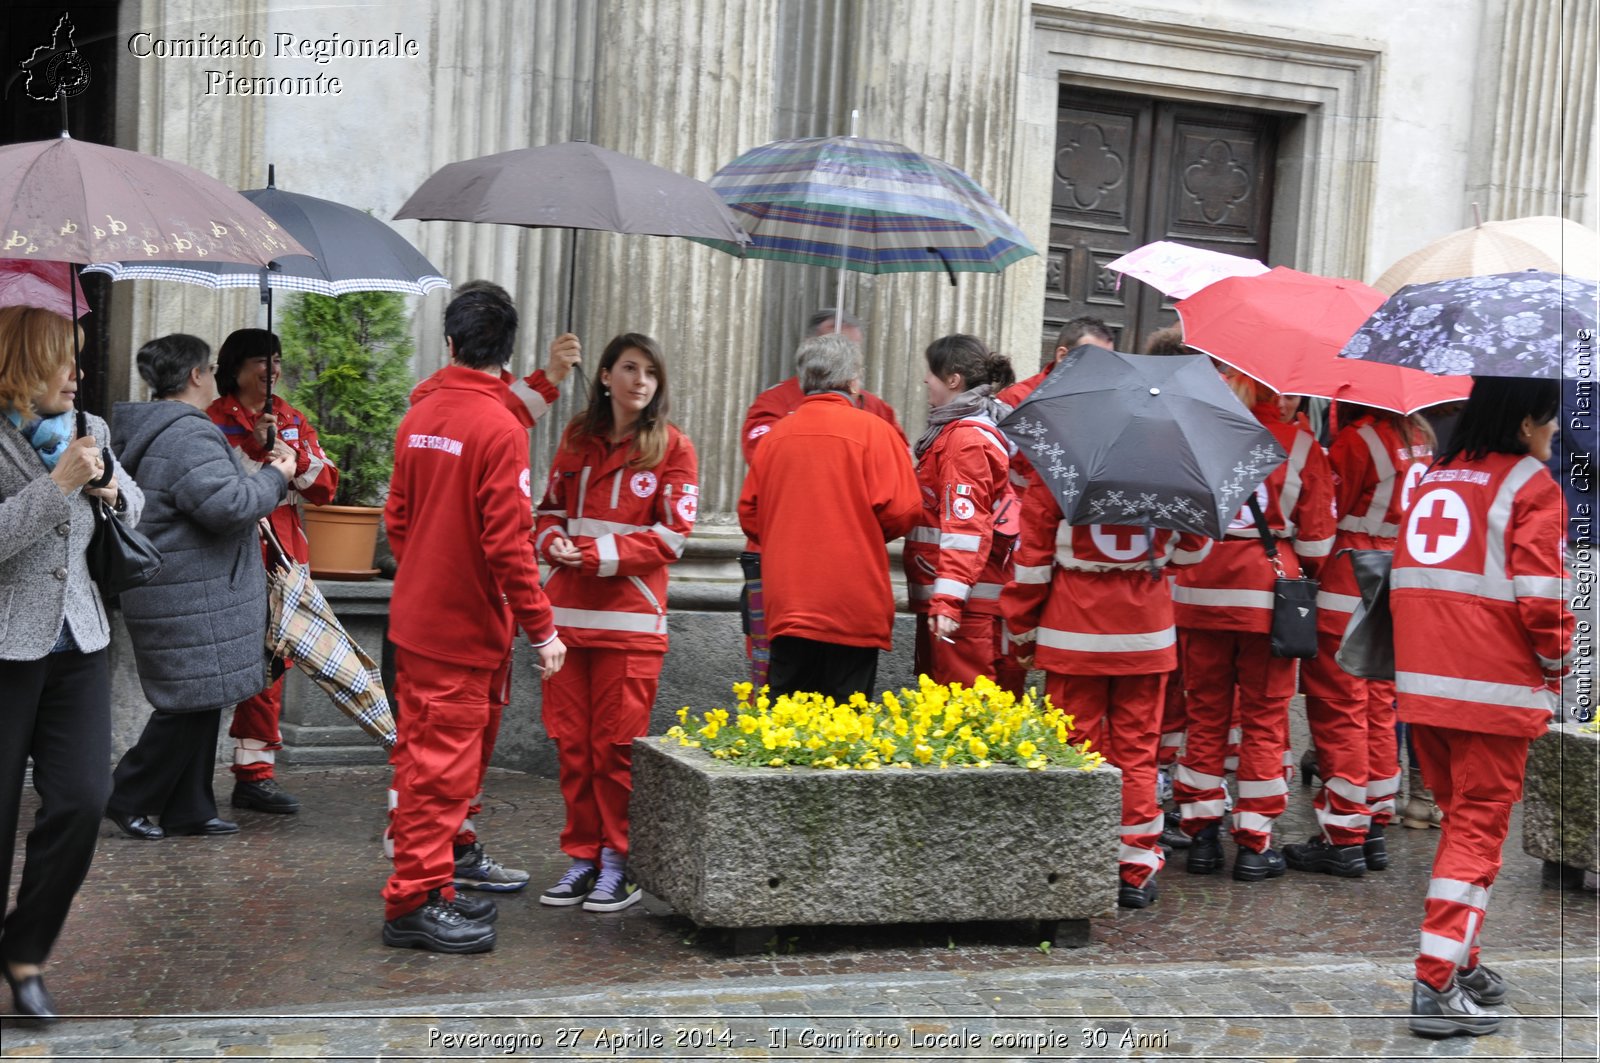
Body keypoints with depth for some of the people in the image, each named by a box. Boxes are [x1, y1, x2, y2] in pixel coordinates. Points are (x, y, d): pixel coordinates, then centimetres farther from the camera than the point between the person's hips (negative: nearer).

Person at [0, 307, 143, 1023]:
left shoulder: (89, 431, 8)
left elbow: (135, 506, 23)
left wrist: (112, 491, 1)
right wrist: (59, 483, -22)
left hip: (79, 644, 5)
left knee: (81, 800, -3)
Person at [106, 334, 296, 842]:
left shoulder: (154, 430, 17)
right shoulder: (188, 435, -19)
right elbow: (228, 505, -27)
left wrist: (264, 473, 15)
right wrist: (276, 477, -12)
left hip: (182, 592, 11)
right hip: (191, 601, -11)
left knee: (200, 704, 15)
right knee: (193, 702, -3)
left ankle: (190, 809, 21)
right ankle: (129, 799, 8)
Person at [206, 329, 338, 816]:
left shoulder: (294, 422, 14)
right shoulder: (215, 422, 0)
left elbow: (324, 487, 3)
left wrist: (289, 449, -10)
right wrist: (257, 447, -16)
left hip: (284, 560, 5)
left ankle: (255, 774, 11)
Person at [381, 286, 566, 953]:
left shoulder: (419, 417, 6)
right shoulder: (500, 428, -16)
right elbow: (508, 541, -19)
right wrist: (542, 628, -13)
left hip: (414, 616, 8)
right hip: (466, 624, -8)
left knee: (421, 756, 14)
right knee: (444, 764, -1)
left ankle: (430, 891, 25)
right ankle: (416, 903, 4)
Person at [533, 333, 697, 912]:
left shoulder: (672, 447, 0)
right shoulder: (578, 438, 12)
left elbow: (671, 535, -5)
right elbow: (551, 509, 19)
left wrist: (598, 554, -13)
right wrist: (554, 541, -4)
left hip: (629, 615, -4)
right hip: (568, 609, 4)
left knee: (616, 744, -2)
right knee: (570, 741, 5)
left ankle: (619, 864, 9)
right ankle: (583, 857, 16)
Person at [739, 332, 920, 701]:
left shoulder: (776, 434, 4)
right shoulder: (872, 430, -7)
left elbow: (749, 513, 7)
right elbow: (901, 510, -11)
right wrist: (865, 534, 9)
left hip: (787, 605, 4)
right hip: (852, 608, -4)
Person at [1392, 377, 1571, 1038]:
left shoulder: (1433, 477, 14)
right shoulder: (1531, 485, -6)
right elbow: (1540, 595, -13)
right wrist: (1556, 666, 3)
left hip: (1420, 684, 6)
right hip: (1494, 689, -6)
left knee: (1459, 816, 19)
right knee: (1478, 829, -1)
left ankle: (1460, 963, 24)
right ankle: (1436, 987, -4)